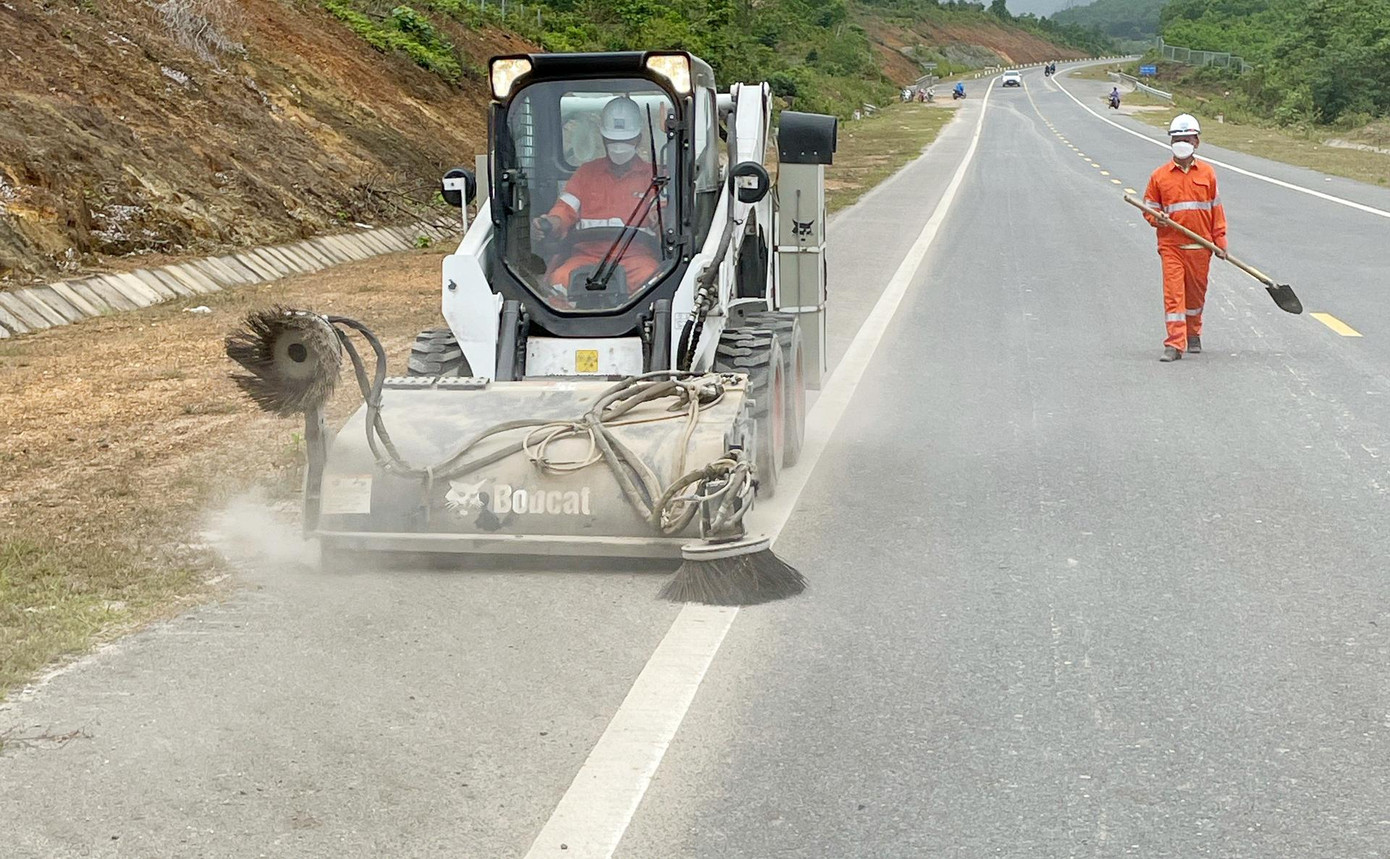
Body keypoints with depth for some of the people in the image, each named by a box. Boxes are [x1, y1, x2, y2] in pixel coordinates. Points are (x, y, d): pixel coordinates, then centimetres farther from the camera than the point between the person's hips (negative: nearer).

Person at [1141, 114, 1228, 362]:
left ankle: (1193, 335, 33)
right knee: (1173, 292, -9)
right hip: (1171, 245, -1)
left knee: (1196, 292, 12)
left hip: (1200, 245, 1)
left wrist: (1220, 241, 5)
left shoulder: (1207, 173, 5)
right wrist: (1156, 218, -13)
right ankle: (1174, 344, -10)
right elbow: (1149, 207, 10)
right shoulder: (1159, 176, 2)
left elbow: (1216, 208, 9)